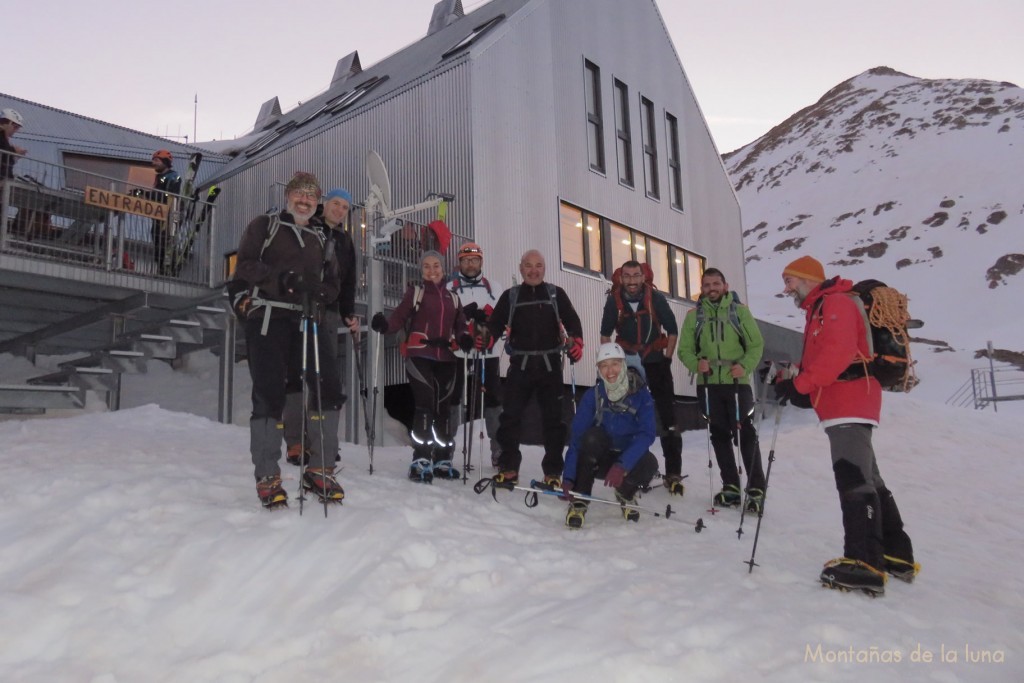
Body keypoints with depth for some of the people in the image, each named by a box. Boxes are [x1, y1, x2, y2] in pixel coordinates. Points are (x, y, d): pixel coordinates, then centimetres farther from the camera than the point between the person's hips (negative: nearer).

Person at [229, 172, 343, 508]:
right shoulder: (265, 225, 11)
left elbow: (333, 282, 18)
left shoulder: (321, 239, 23)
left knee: (326, 391, -2)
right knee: (269, 394, -8)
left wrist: (320, 292, -6)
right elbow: (244, 264, -2)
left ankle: (319, 470, 10)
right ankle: (267, 477, -1)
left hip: (305, 323, 4)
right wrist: (279, 278, -19)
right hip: (267, 318, -4)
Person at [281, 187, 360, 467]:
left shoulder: (345, 242, 21)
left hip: (327, 313, 5)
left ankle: (325, 447, 0)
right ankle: (295, 442, -1)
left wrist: (349, 314, 11)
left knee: (329, 377, -2)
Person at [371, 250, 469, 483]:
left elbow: (459, 326, 16)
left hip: (446, 359, 4)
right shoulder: (415, 292, 6)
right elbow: (399, 317, -6)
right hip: (419, 355, -4)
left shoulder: (452, 297, 18)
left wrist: (464, 338, -7)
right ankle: (421, 461, -9)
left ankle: (442, 461, 20)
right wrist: (384, 325, -27)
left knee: (443, 407, 9)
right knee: (425, 404, -14)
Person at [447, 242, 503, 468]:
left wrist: (487, 314, -13)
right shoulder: (450, 288, 7)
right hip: (458, 352, -1)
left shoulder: (493, 288, 13)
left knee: (493, 400, 4)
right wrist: (465, 313, -19)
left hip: (488, 353, 2)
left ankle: (499, 452, 10)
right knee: (452, 399, 2)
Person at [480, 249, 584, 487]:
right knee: (510, 416, -1)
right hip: (520, 365, 0)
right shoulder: (510, 296, 9)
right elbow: (495, 323, 1)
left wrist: (576, 343, -16)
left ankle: (553, 472, 13)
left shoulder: (556, 294, 9)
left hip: (550, 365, 0)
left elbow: (572, 321, 3)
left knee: (553, 419, 4)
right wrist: (486, 337, -20)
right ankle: (508, 468, 11)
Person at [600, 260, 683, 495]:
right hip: (626, 363, 1)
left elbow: (672, 329, 0)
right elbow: (606, 332, 6)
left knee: (668, 418, -3)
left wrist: (667, 358, -3)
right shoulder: (614, 299, -7)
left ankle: (673, 473, 3)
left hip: (656, 362, -1)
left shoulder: (656, 298, -11)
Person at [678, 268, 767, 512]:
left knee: (746, 434, -5)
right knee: (719, 435, 8)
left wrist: (745, 366, -16)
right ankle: (731, 487, 18)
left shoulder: (739, 311, 4)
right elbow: (685, 349, 6)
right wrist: (696, 364, -15)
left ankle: (756, 488, 3)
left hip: (737, 382, -2)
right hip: (707, 384, 2)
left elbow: (756, 344, 1)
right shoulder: (694, 315, 7)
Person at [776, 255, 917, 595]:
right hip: (847, 403, 11)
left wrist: (799, 383, -19)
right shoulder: (821, 309, 25)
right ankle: (896, 556, 21)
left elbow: (837, 353, -21)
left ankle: (864, 563, -20)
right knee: (866, 478, 14)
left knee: (853, 479, -16)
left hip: (849, 402, -11)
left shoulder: (835, 302, -7)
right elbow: (818, 359, 23)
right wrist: (794, 382, 7)